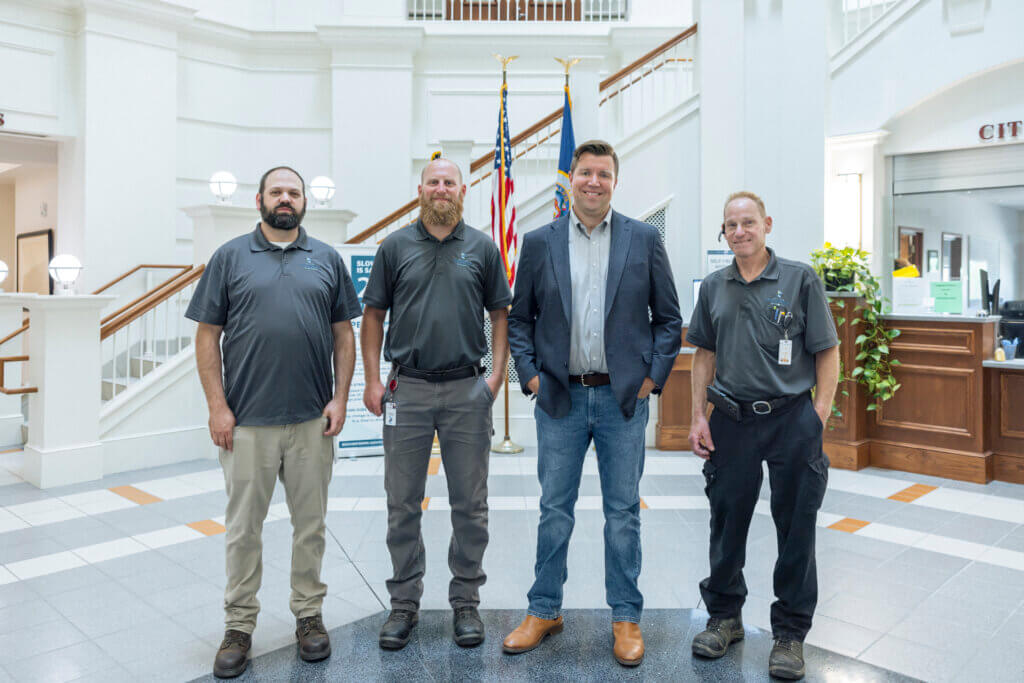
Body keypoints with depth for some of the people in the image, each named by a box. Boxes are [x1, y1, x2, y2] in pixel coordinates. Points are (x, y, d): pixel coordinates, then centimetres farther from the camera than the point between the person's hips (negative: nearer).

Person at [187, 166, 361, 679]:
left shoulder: (326, 259, 9)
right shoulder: (230, 257, 4)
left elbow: (344, 334, 9)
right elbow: (207, 336, 2)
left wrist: (340, 398, -1)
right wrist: (217, 406, -5)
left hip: (313, 421, 1)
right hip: (246, 420, -1)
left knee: (310, 525, 11)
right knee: (243, 529, 8)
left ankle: (309, 615, 27)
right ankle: (239, 626, 23)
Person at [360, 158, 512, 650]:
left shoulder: (481, 248, 6)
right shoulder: (395, 247, 5)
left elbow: (500, 313, 9)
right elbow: (373, 315, 7)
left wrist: (497, 373, -2)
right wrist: (372, 380, 0)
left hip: (467, 391, 0)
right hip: (407, 389, 0)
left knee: (470, 504, 7)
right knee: (402, 504, 7)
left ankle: (466, 601, 23)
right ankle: (404, 603, 23)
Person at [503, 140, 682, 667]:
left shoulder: (644, 239, 3)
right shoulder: (540, 242, 5)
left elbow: (669, 318, 6)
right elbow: (519, 318, 9)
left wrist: (653, 377, -2)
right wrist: (530, 375, 0)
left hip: (623, 399, 0)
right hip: (560, 399, 1)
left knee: (623, 511, 9)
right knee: (554, 510, 10)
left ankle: (626, 618, 24)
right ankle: (544, 611, 26)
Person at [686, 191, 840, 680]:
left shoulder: (800, 280, -1)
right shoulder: (713, 287, 9)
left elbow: (827, 352, -1)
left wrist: (818, 418, -8)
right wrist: (698, 417, 6)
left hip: (792, 420, -2)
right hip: (731, 421, 3)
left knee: (796, 529, 6)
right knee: (727, 522, 11)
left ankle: (790, 632, 23)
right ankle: (724, 616, 31)